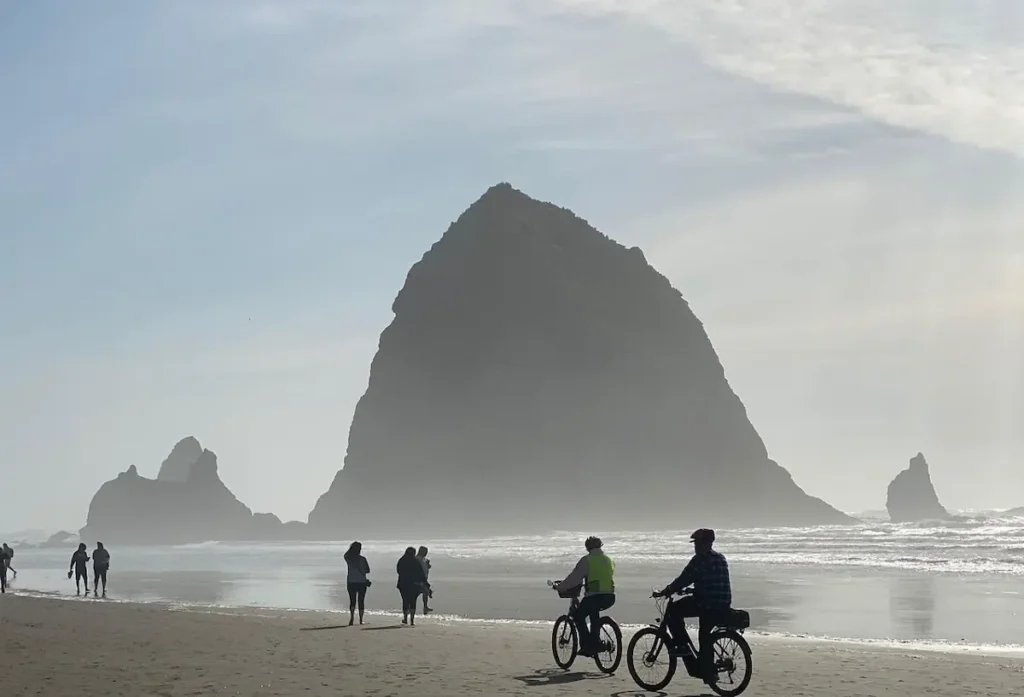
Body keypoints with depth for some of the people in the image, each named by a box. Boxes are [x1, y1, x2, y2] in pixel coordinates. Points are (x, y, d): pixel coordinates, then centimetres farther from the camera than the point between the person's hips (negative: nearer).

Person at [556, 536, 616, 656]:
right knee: (593, 610, 34)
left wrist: (560, 587, 8)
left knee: (578, 616, 13)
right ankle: (595, 641, 27)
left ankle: (587, 645, 2)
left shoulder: (587, 560, -3)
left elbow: (574, 577, -4)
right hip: (610, 597, 7)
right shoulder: (609, 560, 16)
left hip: (595, 595, -6)